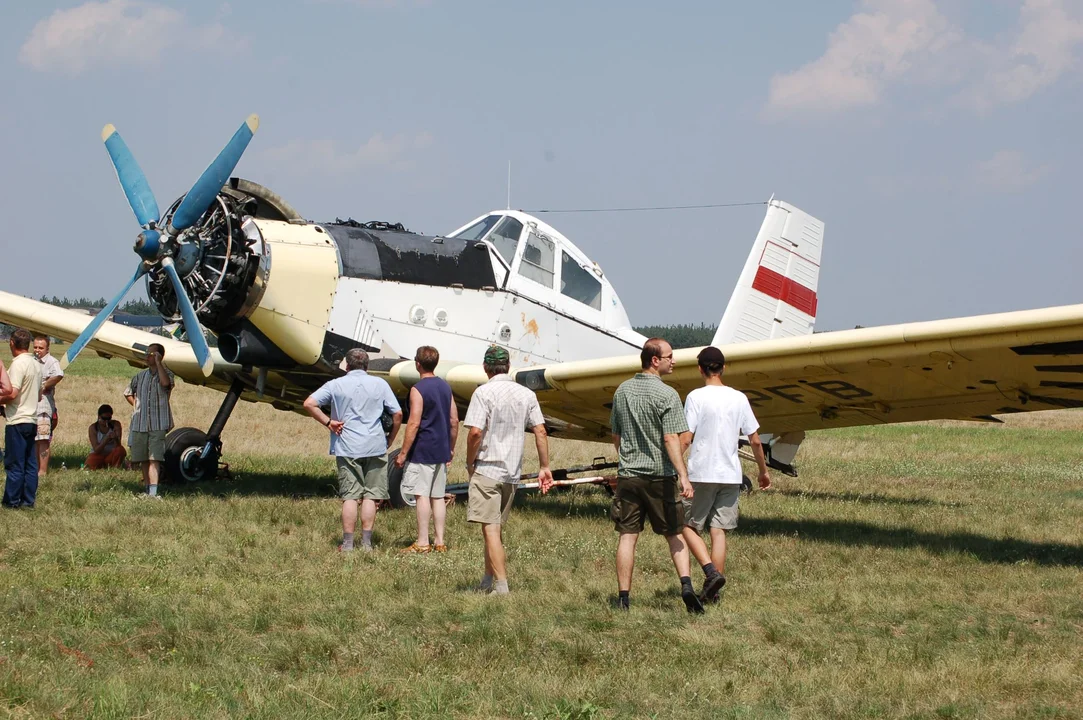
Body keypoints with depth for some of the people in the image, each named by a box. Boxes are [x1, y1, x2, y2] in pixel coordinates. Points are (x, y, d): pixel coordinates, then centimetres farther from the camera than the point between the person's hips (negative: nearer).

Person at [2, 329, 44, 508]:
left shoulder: (18, 364, -14)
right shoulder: (36, 364, 12)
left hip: (17, 421, -8)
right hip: (32, 420, 8)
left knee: (14, 464, -3)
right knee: (30, 464, 8)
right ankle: (29, 499, 10)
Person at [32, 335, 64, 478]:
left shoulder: (51, 361, -10)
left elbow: (58, 375, -31)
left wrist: (44, 386, -19)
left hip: (43, 406, -9)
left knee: (42, 440, -9)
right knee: (34, 440, 14)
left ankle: (43, 471, -9)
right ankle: (37, 468, 23)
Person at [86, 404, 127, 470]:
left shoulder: (116, 424, -7)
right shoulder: (93, 428, -10)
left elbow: (118, 446, -16)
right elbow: (96, 450, -19)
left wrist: (116, 439, -40)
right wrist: (107, 439, -35)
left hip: (111, 456, 1)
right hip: (98, 456, -1)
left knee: (120, 450, -31)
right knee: (91, 462, -32)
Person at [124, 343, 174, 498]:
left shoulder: (166, 373, 0)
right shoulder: (140, 376, 11)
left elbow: (165, 383, -25)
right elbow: (128, 393, 26)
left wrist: (158, 363, -16)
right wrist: (137, 405, 11)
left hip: (158, 425, -5)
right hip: (139, 424, 5)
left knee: (154, 459, -14)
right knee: (143, 459, 9)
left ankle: (153, 492, -22)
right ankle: (147, 489, 20)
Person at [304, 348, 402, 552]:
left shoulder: (336, 385, 2)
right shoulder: (380, 384, 5)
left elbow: (309, 403, -7)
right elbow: (397, 414, 2)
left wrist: (327, 422, 0)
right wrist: (390, 438, 14)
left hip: (347, 448, -1)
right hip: (375, 447, 1)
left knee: (350, 496, 2)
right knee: (370, 496, 5)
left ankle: (348, 543, 2)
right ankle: (366, 543, 5)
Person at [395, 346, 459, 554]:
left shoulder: (418, 389, -12)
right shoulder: (445, 387, 10)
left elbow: (414, 423, -17)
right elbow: (454, 421, 12)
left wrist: (403, 453, -13)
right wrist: (450, 448, 22)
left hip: (422, 451, -7)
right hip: (441, 451, 7)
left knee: (422, 495, -5)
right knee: (438, 496, 10)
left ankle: (422, 543, -5)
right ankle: (440, 542, 12)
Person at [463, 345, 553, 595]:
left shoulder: (484, 393, -10)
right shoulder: (526, 394, 6)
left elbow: (475, 432, -18)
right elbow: (540, 431, 3)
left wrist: (470, 463, -4)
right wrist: (544, 467, 8)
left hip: (487, 469, -6)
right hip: (513, 471, 6)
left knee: (490, 528, -7)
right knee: (496, 527, 18)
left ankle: (501, 587, -14)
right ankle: (488, 581, 27)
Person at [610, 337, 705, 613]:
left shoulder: (622, 391, 8)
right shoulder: (666, 394, -11)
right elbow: (671, 439, -19)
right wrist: (683, 475, -21)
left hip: (628, 475, 4)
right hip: (660, 476, -4)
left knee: (627, 536, 5)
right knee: (674, 534, 7)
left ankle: (623, 597, 5)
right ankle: (686, 585, -9)